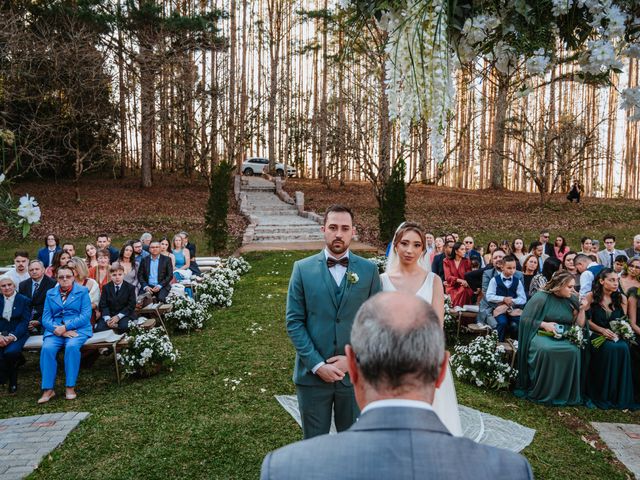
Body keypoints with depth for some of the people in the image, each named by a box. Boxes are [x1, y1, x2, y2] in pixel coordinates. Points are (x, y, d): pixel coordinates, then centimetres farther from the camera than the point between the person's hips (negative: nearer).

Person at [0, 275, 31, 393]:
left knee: (11, 352, -32)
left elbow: (25, 322, -2)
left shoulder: (24, 300, 5)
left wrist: (12, 336, -16)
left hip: (18, 334, -2)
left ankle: (12, 383, -6)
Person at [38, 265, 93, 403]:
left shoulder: (82, 291, 6)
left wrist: (65, 327, -15)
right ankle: (48, 389, -19)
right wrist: (56, 329, -13)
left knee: (72, 346, -33)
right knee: (47, 348, -27)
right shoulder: (50, 293, 15)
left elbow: (86, 315, -5)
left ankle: (70, 387, -23)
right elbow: (46, 318, 7)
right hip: (55, 330, 3)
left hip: (78, 329, -2)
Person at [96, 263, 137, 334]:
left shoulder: (130, 287, 0)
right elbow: (103, 305, -1)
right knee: (99, 328, -24)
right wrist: (107, 319, -18)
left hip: (124, 315, -2)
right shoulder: (106, 287, 6)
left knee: (124, 326, -33)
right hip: (109, 315, 2)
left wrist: (118, 317, -17)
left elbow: (131, 305, -5)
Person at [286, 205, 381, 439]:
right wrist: (317, 364, -10)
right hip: (313, 374, 0)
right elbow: (294, 321, -3)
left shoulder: (369, 270, 1)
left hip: (355, 373, 1)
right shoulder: (303, 268, -1)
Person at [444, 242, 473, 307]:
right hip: (452, 287, -1)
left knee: (464, 290, -33)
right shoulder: (447, 261, 3)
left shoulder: (467, 261, 7)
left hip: (463, 286, 2)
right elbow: (448, 277, -7)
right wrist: (460, 280, -25)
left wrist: (466, 282, -24)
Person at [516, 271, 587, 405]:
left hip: (564, 338, 4)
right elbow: (525, 319, -5)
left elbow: (579, 325, 9)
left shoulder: (572, 300, 9)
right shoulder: (541, 297, -4)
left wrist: (582, 309, -5)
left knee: (574, 351, -30)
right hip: (541, 334, -4)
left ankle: (566, 394, -13)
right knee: (545, 349, -37)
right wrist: (544, 324, -16)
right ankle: (539, 393, -17)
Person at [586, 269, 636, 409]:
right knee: (610, 348, -32)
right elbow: (587, 320, -2)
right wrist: (602, 330, -14)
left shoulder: (622, 299, 9)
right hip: (596, 335, -3)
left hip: (617, 335, 3)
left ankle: (620, 396, -16)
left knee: (623, 348, -29)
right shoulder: (592, 297, 0)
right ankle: (602, 396, -19)